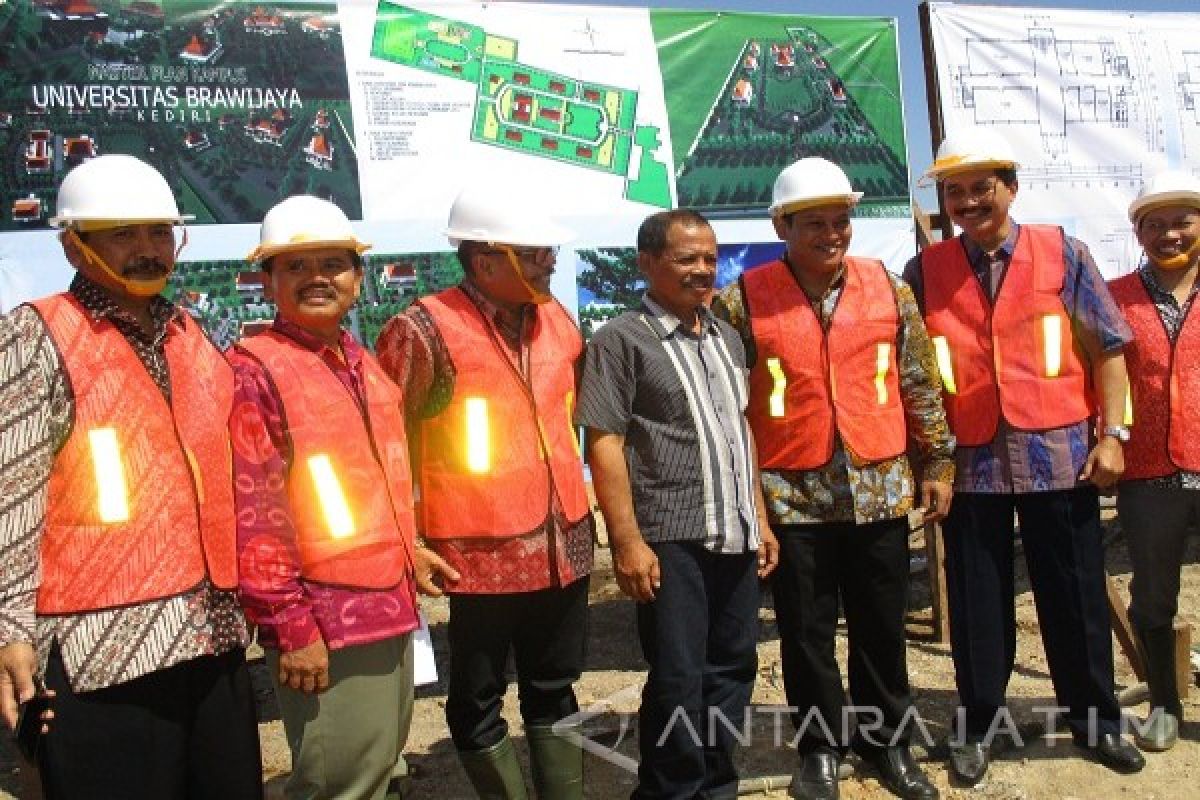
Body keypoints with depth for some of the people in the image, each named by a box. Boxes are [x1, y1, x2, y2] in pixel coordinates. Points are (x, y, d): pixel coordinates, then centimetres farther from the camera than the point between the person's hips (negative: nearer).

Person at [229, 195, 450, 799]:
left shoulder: (362, 364, 11)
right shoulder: (254, 368, -12)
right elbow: (253, 513, -17)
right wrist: (290, 625, -18)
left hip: (390, 607, 8)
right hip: (326, 624, -8)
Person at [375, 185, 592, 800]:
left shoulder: (556, 319, 8)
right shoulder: (424, 331, -13)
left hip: (563, 545, 6)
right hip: (480, 555, -6)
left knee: (554, 689, 19)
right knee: (479, 701, 10)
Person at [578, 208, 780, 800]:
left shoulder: (725, 338, 15)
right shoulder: (622, 340, -6)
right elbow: (605, 445, -11)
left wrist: (758, 518, 17)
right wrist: (627, 541, -16)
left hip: (734, 536, 7)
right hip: (671, 540, -6)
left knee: (732, 670, 13)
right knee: (678, 683, 1)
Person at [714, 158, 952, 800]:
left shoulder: (888, 289, 4)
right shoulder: (743, 301, -6)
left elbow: (920, 385, 9)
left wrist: (938, 461, 8)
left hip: (880, 491, 3)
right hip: (792, 499, -2)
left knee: (882, 628, 14)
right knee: (806, 633, 10)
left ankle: (888, 743, 32)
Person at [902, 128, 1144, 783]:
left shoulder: (1063, 253, 3)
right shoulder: (924, 272, 4)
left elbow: (1107, 348, 4)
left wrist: (1111, 434, -3)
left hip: (1060, 457, 0)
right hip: (969, 463, 0)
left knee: (1076, 597, 11)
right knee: (977, 604, 9)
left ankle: (1095, 720, 30)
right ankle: (976, 725, 25)